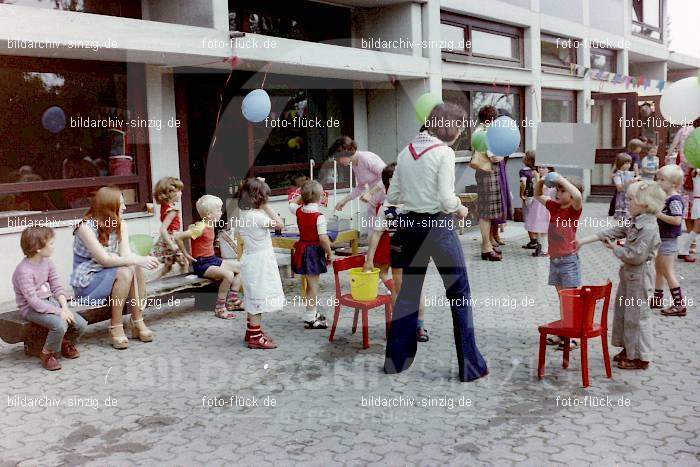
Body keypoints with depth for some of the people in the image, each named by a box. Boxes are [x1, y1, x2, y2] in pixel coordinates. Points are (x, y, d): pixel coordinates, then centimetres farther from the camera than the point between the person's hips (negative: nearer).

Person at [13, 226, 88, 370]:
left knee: (81, 324, -10)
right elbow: (33, 301, -25)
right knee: (60, 324, -32)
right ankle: (47, 354, -5)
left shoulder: (47, 262, 4)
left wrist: (65, 307, -10)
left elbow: (57, 287, 6)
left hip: (50, 302, 7)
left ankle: (67, 343, 22)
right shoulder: (23, 271, -21)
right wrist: (59, 312, -26)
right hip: (31, 309, -7)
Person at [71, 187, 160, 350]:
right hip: (86, 281, -6)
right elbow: (104, 260, -27)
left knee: (137, 268, -22)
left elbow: (125, 254, -10)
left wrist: (140, 260, -33)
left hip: (108, 275, 6)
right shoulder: (86, 227, -20)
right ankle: (116, 328, -22)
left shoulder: (121, 225, 3)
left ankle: (138, 322, -17)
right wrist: (137, 260, -34)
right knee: (125, 271, -30)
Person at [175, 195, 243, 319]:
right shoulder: (201, 228, -21)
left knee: (240, 268, 6)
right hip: (201, 264, -10)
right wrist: (186, 255, -17)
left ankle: (232, 301, 10)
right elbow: (178, 237, -26)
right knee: (228, 275, -30)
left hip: (213, 259, 10)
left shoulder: (210, 225, 7)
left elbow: (191, 227, 27)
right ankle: (219, 308, -18)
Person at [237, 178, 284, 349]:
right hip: (259, 263, -10)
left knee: (254, 299, 19)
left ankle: (252, 330, 31)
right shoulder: (256, 216, -23)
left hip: (253, 262, 10)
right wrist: (266, 207, -13)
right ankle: (255, 337, 5)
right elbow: (279, 223, -19)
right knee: (259, 298, -2)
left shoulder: (245, 214, 6)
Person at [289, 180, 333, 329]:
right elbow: (323, 238, -25)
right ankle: (310, 319, 5)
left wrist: (303, 195, 18)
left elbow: (292, 203, 24)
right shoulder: (319, 216, -20)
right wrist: (329, 252, -13)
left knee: (311, 284, 20)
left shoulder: (299, 211, -1)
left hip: (302, 249, 7)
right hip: (315, 251, -7)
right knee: (313, 285, 0)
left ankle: (313, 313, 33)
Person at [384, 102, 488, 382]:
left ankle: (395, 359, 23)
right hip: (439, 225, -6)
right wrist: (460, 209, 2)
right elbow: (446, 199, -17)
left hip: (410, 225, 6)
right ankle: (470, 366, 9)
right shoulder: (444, 152, -11)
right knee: (460, 294, 5)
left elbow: (392, 196, 8)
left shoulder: (406, 151, 7)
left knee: (408, 292, 15)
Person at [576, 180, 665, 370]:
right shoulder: (634, 222, 5)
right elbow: (613, 232, 9)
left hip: (639, 278, -10)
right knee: (623, 312, 18)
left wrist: (615, 248, -12)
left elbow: (636, 256, -27)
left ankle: (641, 358, 12)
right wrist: (583, 241, 6)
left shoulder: (648, 228, -24)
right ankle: (628, 349, 32)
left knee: (636, 316, 0)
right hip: (629, 275, 10)